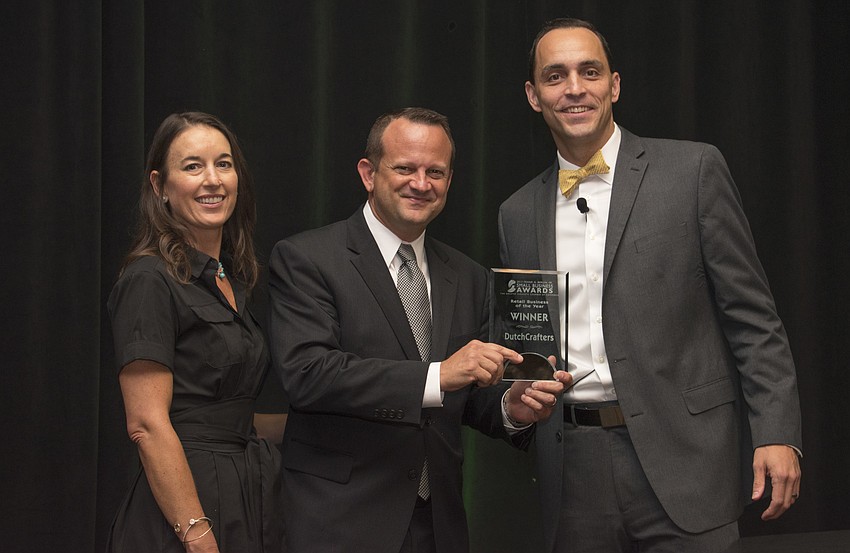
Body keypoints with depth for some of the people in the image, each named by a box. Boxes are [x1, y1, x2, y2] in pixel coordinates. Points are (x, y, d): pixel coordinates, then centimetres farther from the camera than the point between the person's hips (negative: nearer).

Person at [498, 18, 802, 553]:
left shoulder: (693, 170, 1)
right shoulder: (519, 214, 13)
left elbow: (752, 315, -2)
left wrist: (777, 433, -10)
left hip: (680, 454, -3)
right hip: (573, 465, 4)